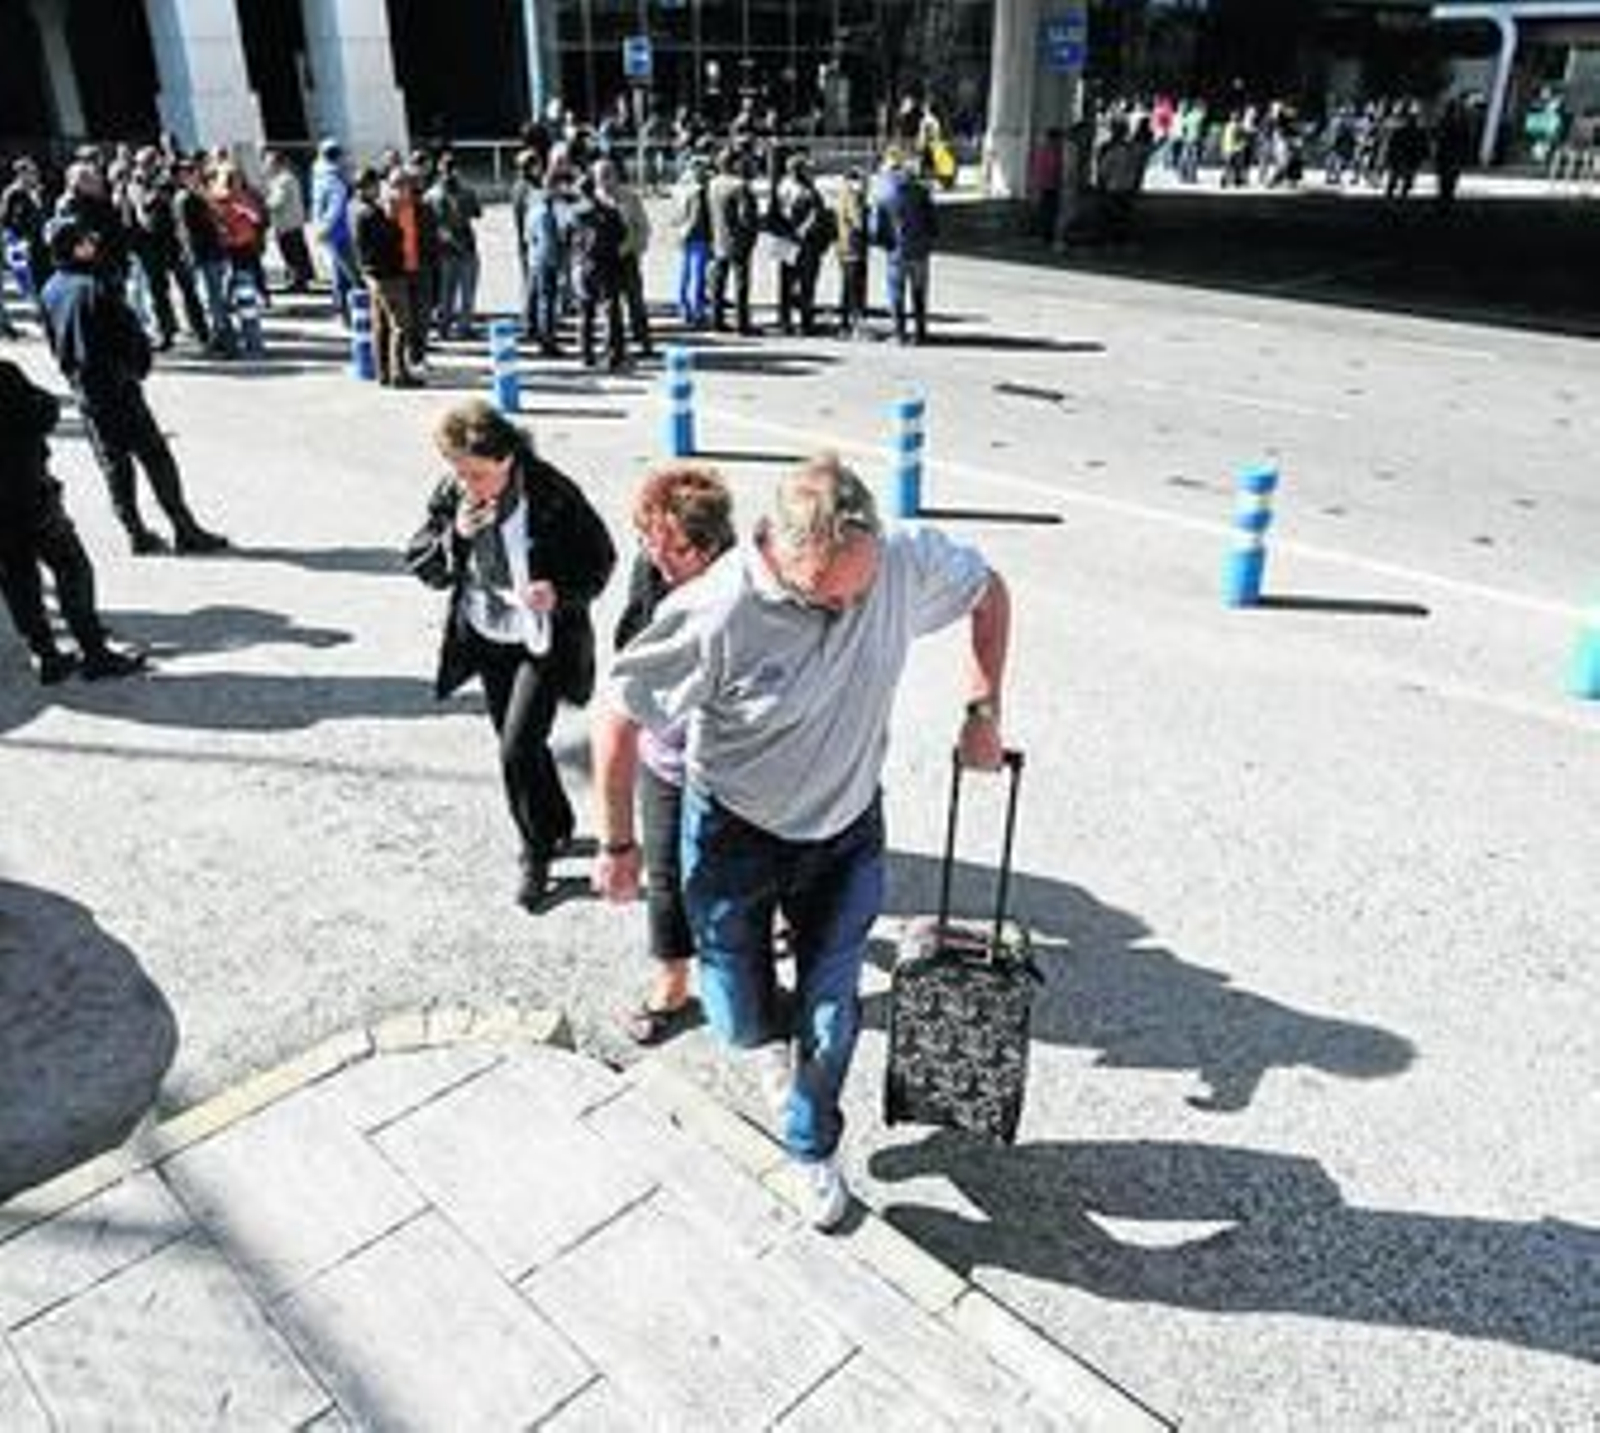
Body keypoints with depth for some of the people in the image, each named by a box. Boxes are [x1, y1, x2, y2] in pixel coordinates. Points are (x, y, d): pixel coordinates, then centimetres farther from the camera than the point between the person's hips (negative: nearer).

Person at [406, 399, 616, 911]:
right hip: (486, 639, 5)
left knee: (518, 749, -11)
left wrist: (561, 592, -29)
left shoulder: (553, 495, -20)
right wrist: (455, 536, -24)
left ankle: (537, 854, 11)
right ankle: (559, 825, 41)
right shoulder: (451, 496, -9)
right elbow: (422, 566, -4)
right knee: (517, 747, 17)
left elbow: (600, 560, -10)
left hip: (543, 641, -5)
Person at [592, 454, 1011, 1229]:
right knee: (740, 1014, 12)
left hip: (846, 829, 2)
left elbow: (989, 590, 1)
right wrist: (617, 845, -10)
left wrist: (982, 710, -3)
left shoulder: (907, 562, -22)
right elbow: (619, 712, -20)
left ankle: (813, 1150, 40)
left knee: (832, 1011, 11)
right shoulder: (718, 613, -33)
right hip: (734, 832, -2)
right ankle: (772, 1040, 52)